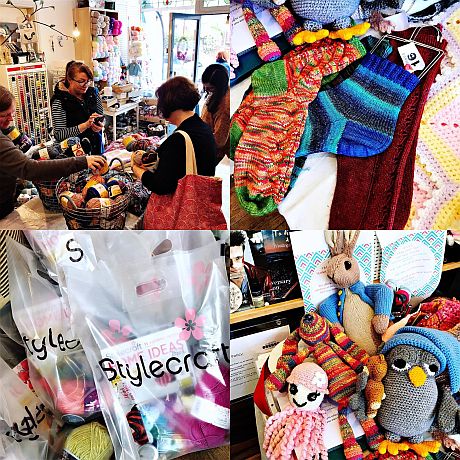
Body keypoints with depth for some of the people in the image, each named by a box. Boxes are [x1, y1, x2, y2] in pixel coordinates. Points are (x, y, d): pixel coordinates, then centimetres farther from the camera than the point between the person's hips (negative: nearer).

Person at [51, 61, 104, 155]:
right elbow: (59, 135, -15)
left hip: (96, 147, 4)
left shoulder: (93, 93, 4)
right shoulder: (59, 101, -10)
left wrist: (101, 126, -9)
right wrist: (86, 125, -23)